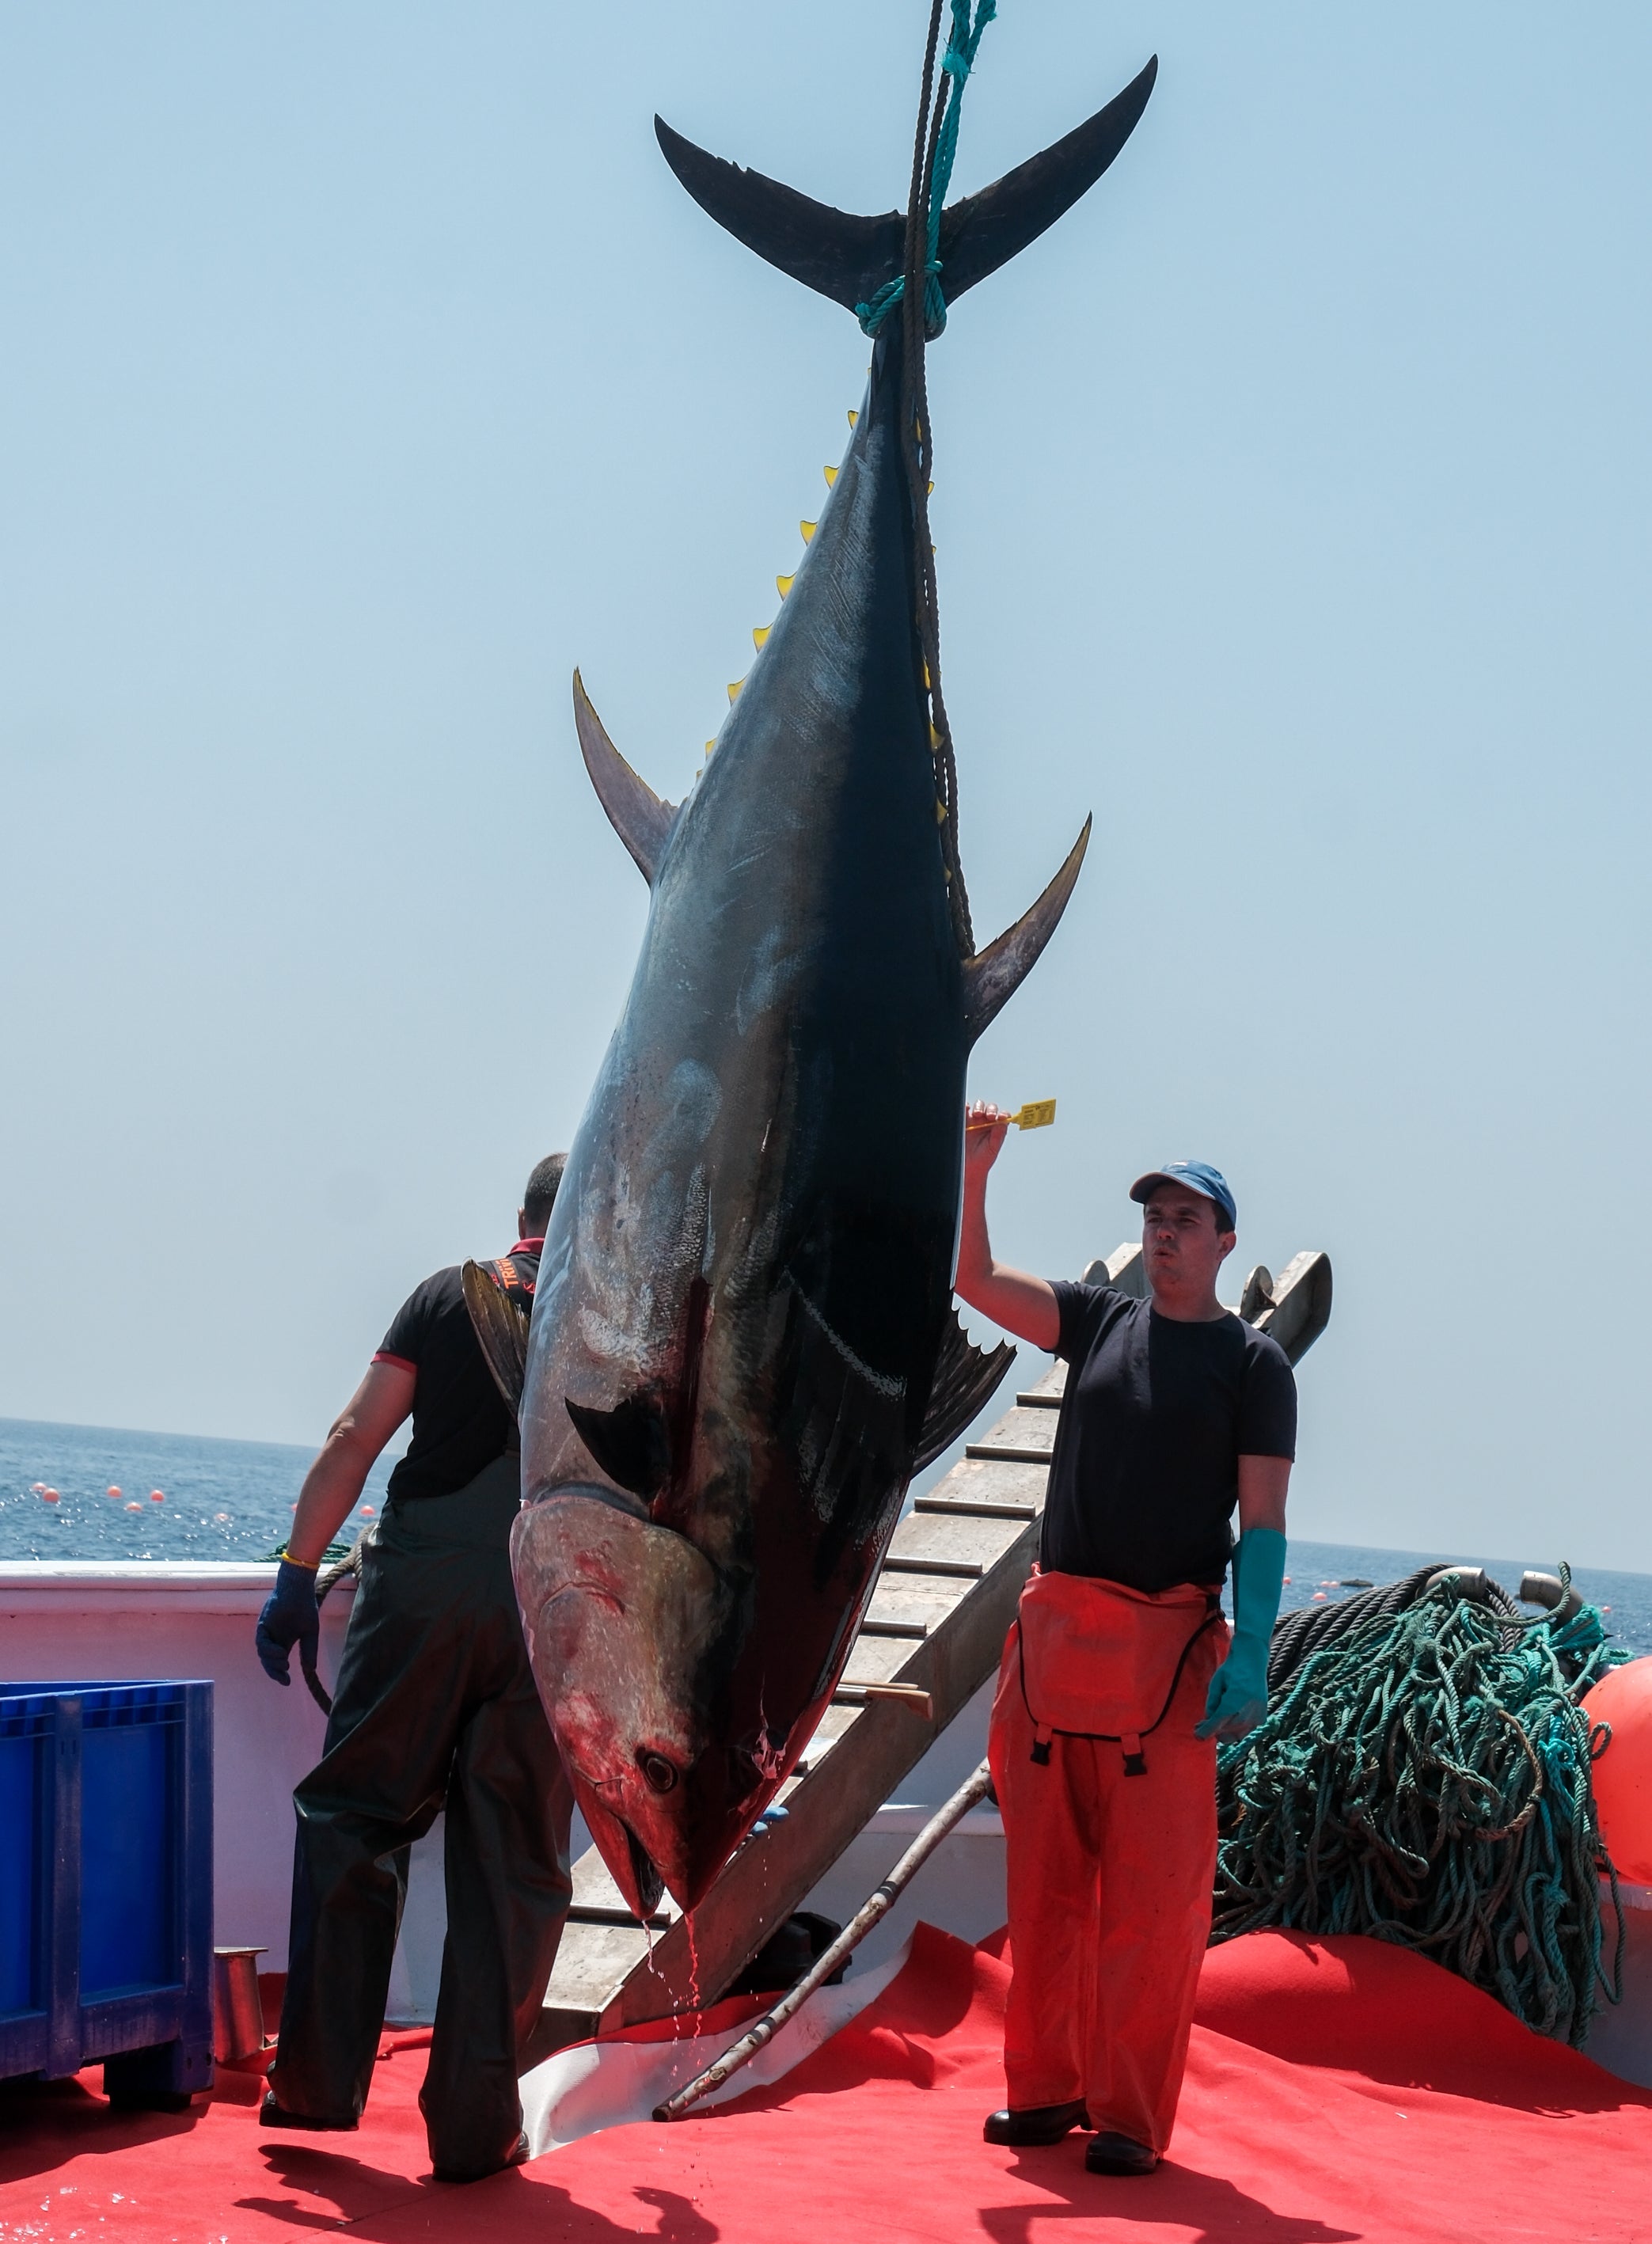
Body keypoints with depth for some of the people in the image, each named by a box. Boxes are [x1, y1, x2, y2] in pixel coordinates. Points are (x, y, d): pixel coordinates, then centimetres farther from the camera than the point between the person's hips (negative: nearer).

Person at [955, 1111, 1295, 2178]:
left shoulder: (1252, 1360, 2)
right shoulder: (1100, 1320, 16)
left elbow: (1263, 1520, -3)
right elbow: (973, 1278, 12)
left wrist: (1250, 1655, -13)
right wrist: (973, 1168, -2)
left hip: (1167, 1641, -4)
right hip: (1056, 1630, 5)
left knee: (1152, 1896, -4)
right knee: (1045, 1880, 8)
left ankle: (1131, 2117, 3)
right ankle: (1048, 2088, 18)